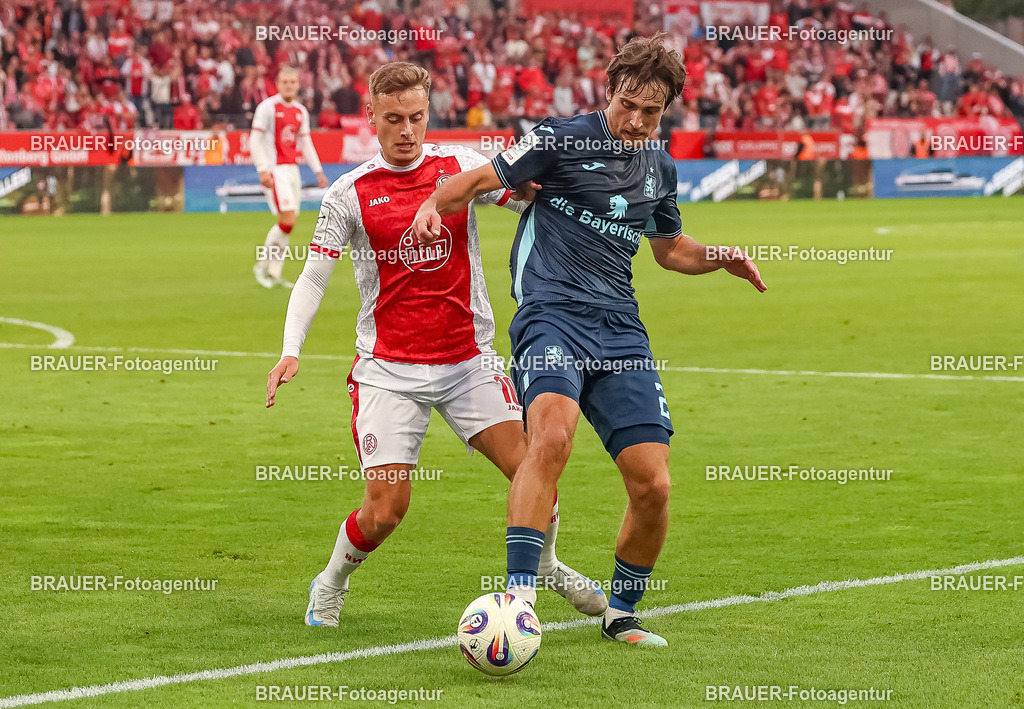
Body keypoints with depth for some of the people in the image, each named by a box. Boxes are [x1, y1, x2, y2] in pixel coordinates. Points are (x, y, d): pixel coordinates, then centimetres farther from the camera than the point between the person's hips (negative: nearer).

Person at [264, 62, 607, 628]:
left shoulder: (461, 166, 3)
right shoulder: (349, 193, -1)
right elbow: (312, 278, 2)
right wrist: (291, 351, -11)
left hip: (468, 359, 2)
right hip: (388, 369, -2)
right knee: (386, 509, -9)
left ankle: (545, 564, 17)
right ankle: (331, 583, 21)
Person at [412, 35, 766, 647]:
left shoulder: (661, 169, 17)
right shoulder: (565, 138, -1)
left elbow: (671, 249, 33)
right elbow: (484, 178, -1)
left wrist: (719, 258, 14)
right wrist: (434, 203, -21)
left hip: (620, 327, 5)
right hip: (552, 313, -5)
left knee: (654, 485, -3)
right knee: (552, 437, -33)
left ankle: (622, 615, 20)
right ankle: (518, 597, -31)